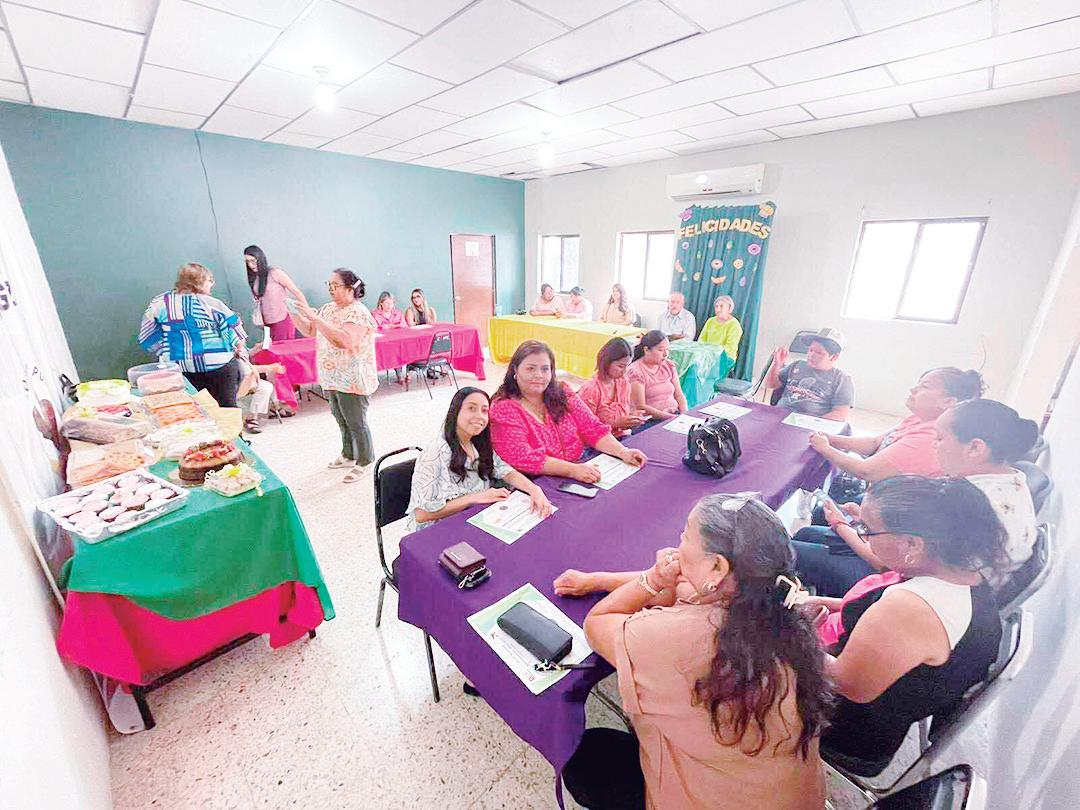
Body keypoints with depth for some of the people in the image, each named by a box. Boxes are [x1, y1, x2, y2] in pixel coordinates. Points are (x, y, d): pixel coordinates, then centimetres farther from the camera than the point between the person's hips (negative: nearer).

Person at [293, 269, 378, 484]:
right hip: (332, 378, 9)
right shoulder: (328, 308, 10)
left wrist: (316, 318, -30)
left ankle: (364, 462, 17)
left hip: (352, 380, -8)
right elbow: (310, 331, 16)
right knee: (342, 421, 20)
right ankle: (349, 455, 37)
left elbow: (346, 341, -32)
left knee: (356, 422, 2)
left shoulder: (358, 312, -16)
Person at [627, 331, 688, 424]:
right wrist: (668, 416, -20)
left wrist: (685, 415, -5)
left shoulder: (669, 366, 13)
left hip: (676, 415, 7)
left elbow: (679, 395, 14)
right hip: (651, 422, -6)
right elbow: (640, 407, -14)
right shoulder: (636, 371, -8)